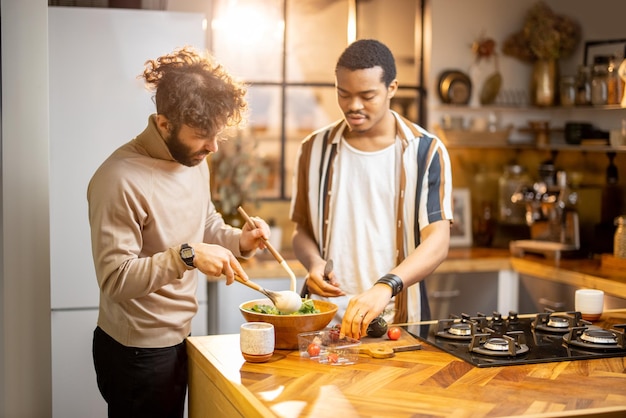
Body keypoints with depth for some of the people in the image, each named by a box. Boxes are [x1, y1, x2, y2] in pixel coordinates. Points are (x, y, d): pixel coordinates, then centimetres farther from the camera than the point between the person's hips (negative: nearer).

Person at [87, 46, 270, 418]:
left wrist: (239, 240, -4)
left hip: (176, 339, 8)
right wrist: (186, 255, -35)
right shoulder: (121, 179, -23)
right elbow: (115, 278, -25)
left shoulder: (194, 160, 3)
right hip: (136, 354, -8)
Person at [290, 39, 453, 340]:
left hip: (397, 318, -2)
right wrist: (313, 263, -4)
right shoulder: (315, 149, 10)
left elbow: (437, 242, -8)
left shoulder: (426, 152, 1)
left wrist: (385, 286, -24)